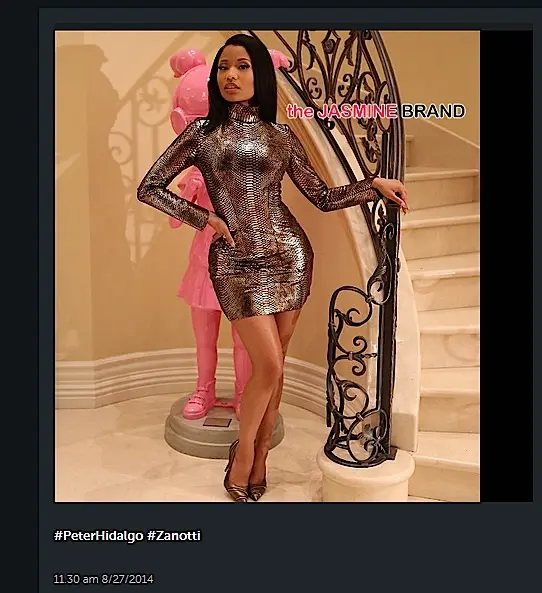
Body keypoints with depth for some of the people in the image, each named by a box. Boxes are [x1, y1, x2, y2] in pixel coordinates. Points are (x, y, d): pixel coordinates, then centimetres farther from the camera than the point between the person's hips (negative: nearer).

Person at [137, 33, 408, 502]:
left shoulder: (282, 137, 8)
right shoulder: (201, 132, 4)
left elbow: (323, 197, 10)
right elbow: (149, 188, 5)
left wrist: (375, 186, -1)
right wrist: (204, 218, -3)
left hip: (289, 254, 3)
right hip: (236, 262, -2)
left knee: (275, 366, 7)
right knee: (269, 366, -6)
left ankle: (259, 459, 25)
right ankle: (244, 449, 21)